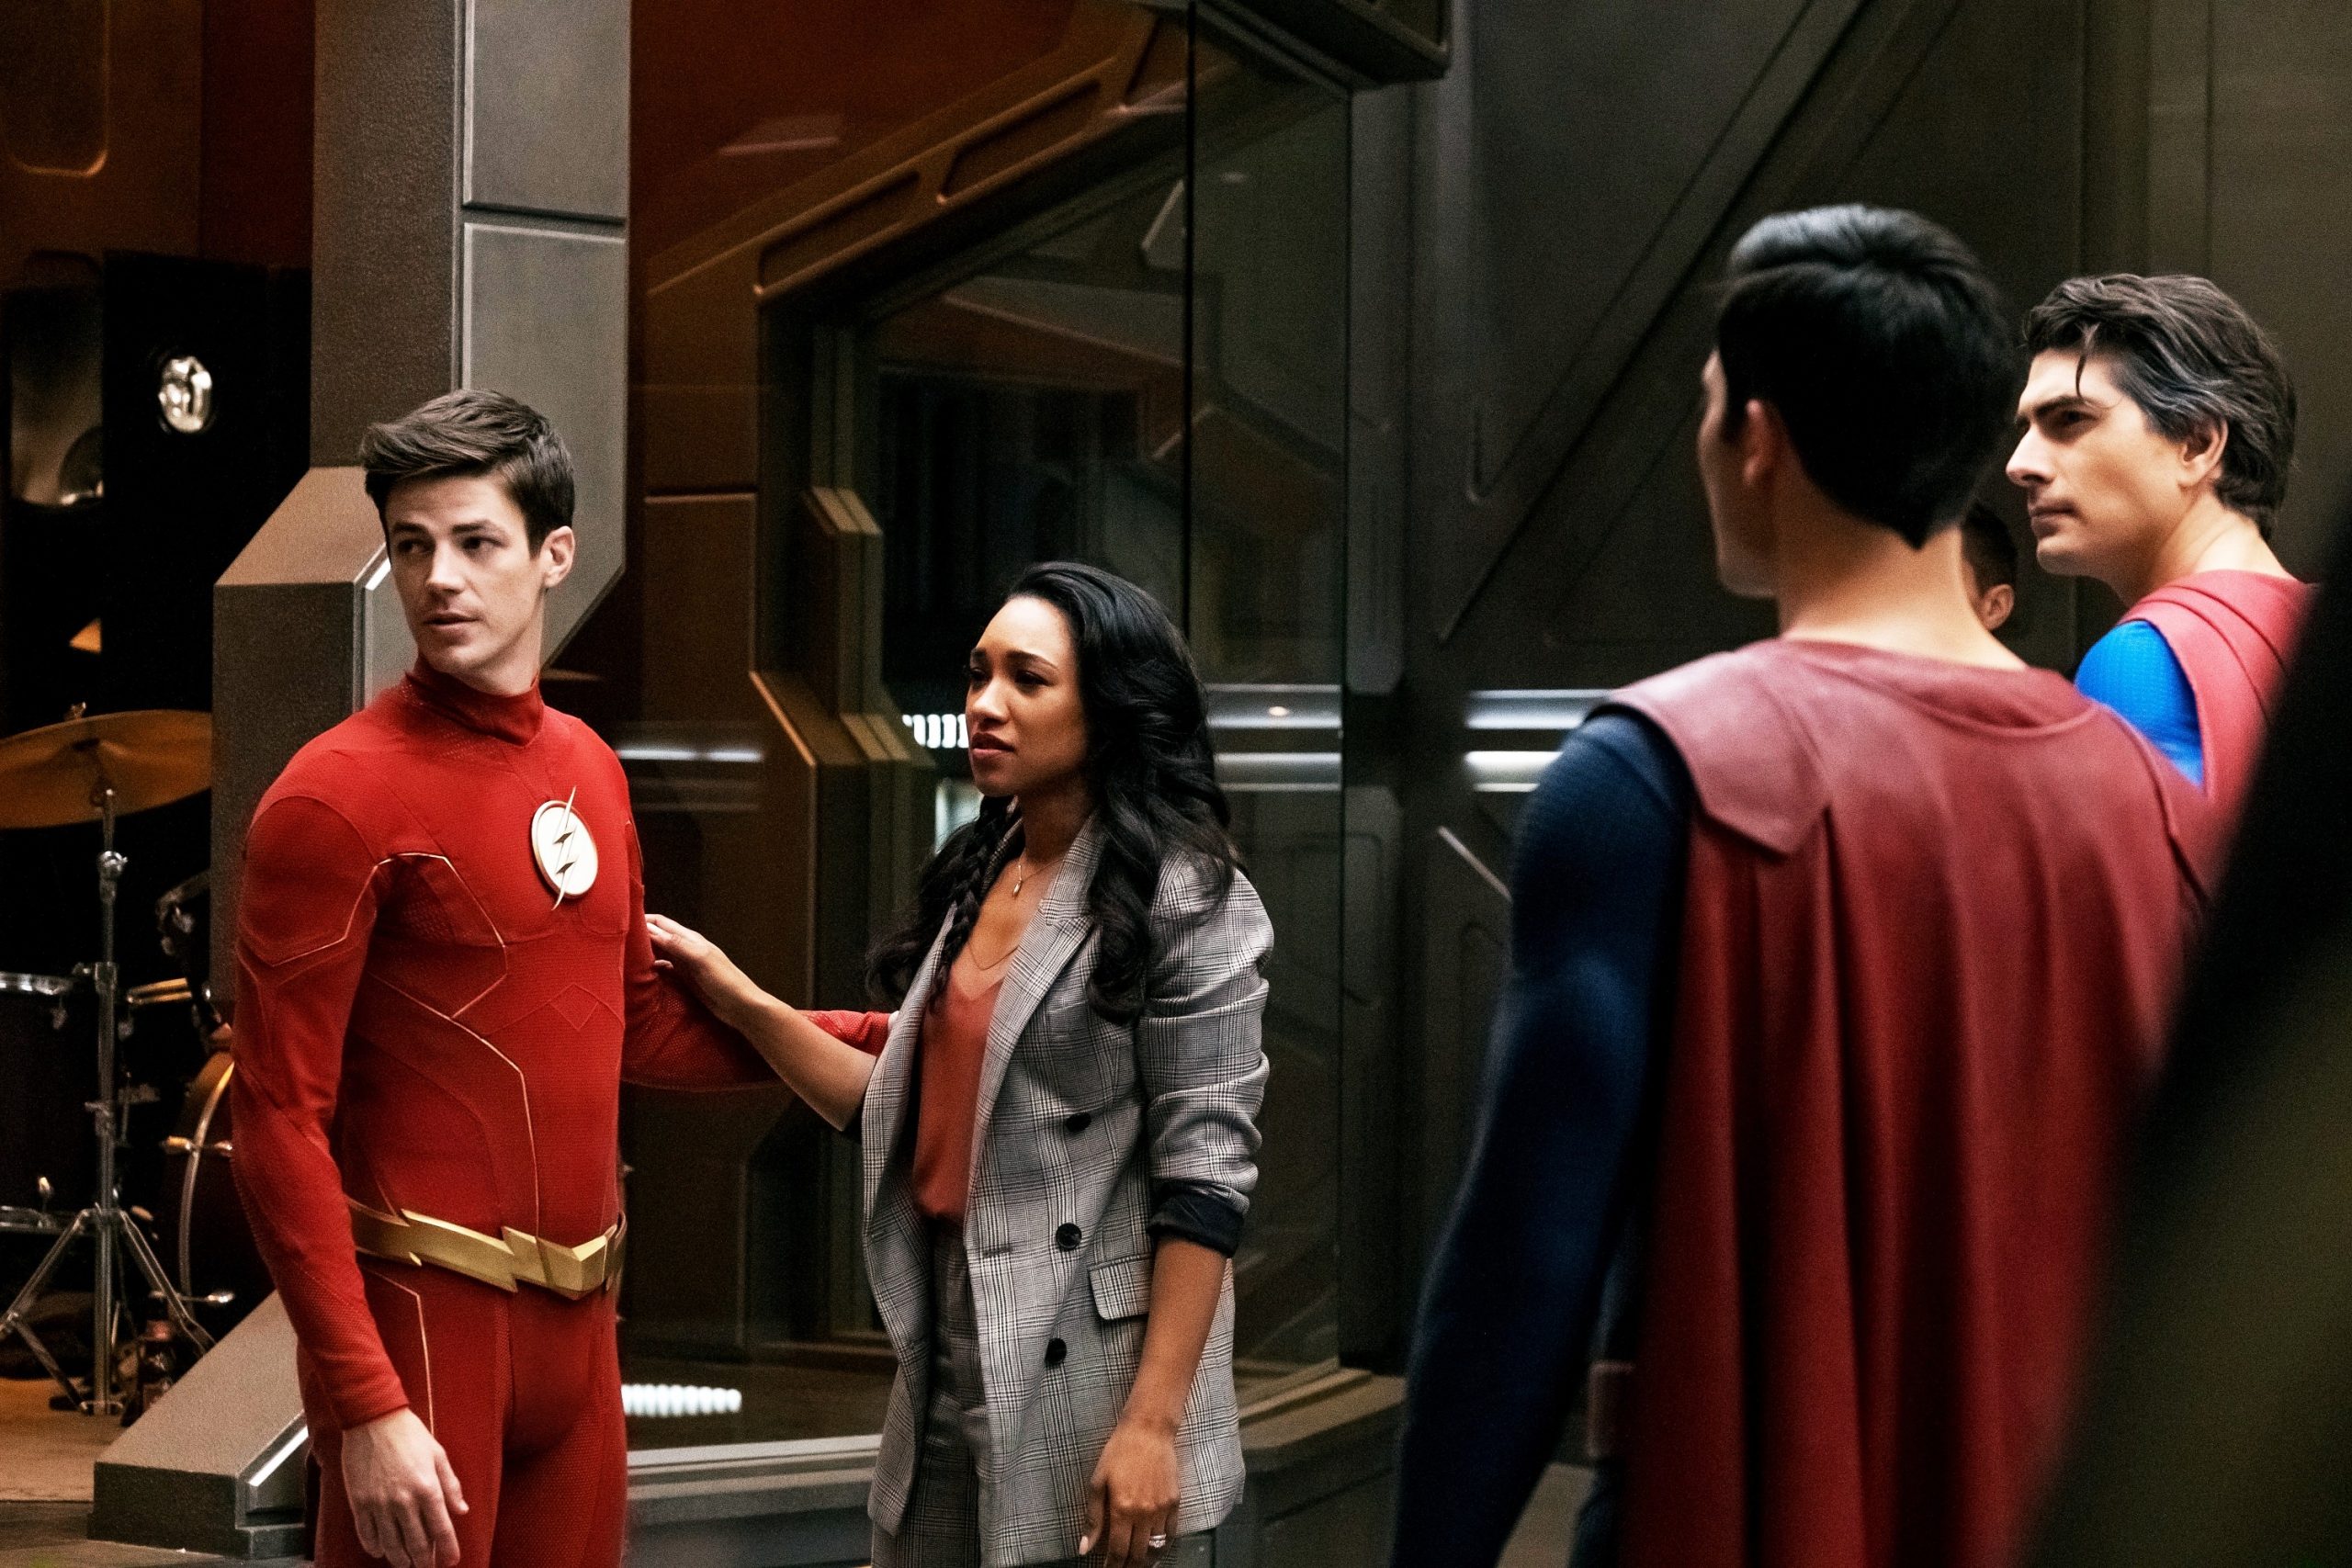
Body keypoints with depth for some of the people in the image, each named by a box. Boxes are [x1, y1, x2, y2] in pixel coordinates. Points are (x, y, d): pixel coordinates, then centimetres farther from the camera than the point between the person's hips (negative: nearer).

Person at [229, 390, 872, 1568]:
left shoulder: (589, 772, 12)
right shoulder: (337, 798, -11)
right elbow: (279, 1125, -14)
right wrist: (365, 1405, -19)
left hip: (577, 1323, 7)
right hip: (420, 1325, -7)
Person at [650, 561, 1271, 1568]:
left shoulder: (1185, 902, -10)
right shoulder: (977, 875, 11)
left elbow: (1207, 1175, -15)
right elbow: (905, 1114, 12)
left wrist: (1153, 1424, -20)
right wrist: (737, 999, 4)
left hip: (1080, 1372, -7)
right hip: (946, 1364, 7)